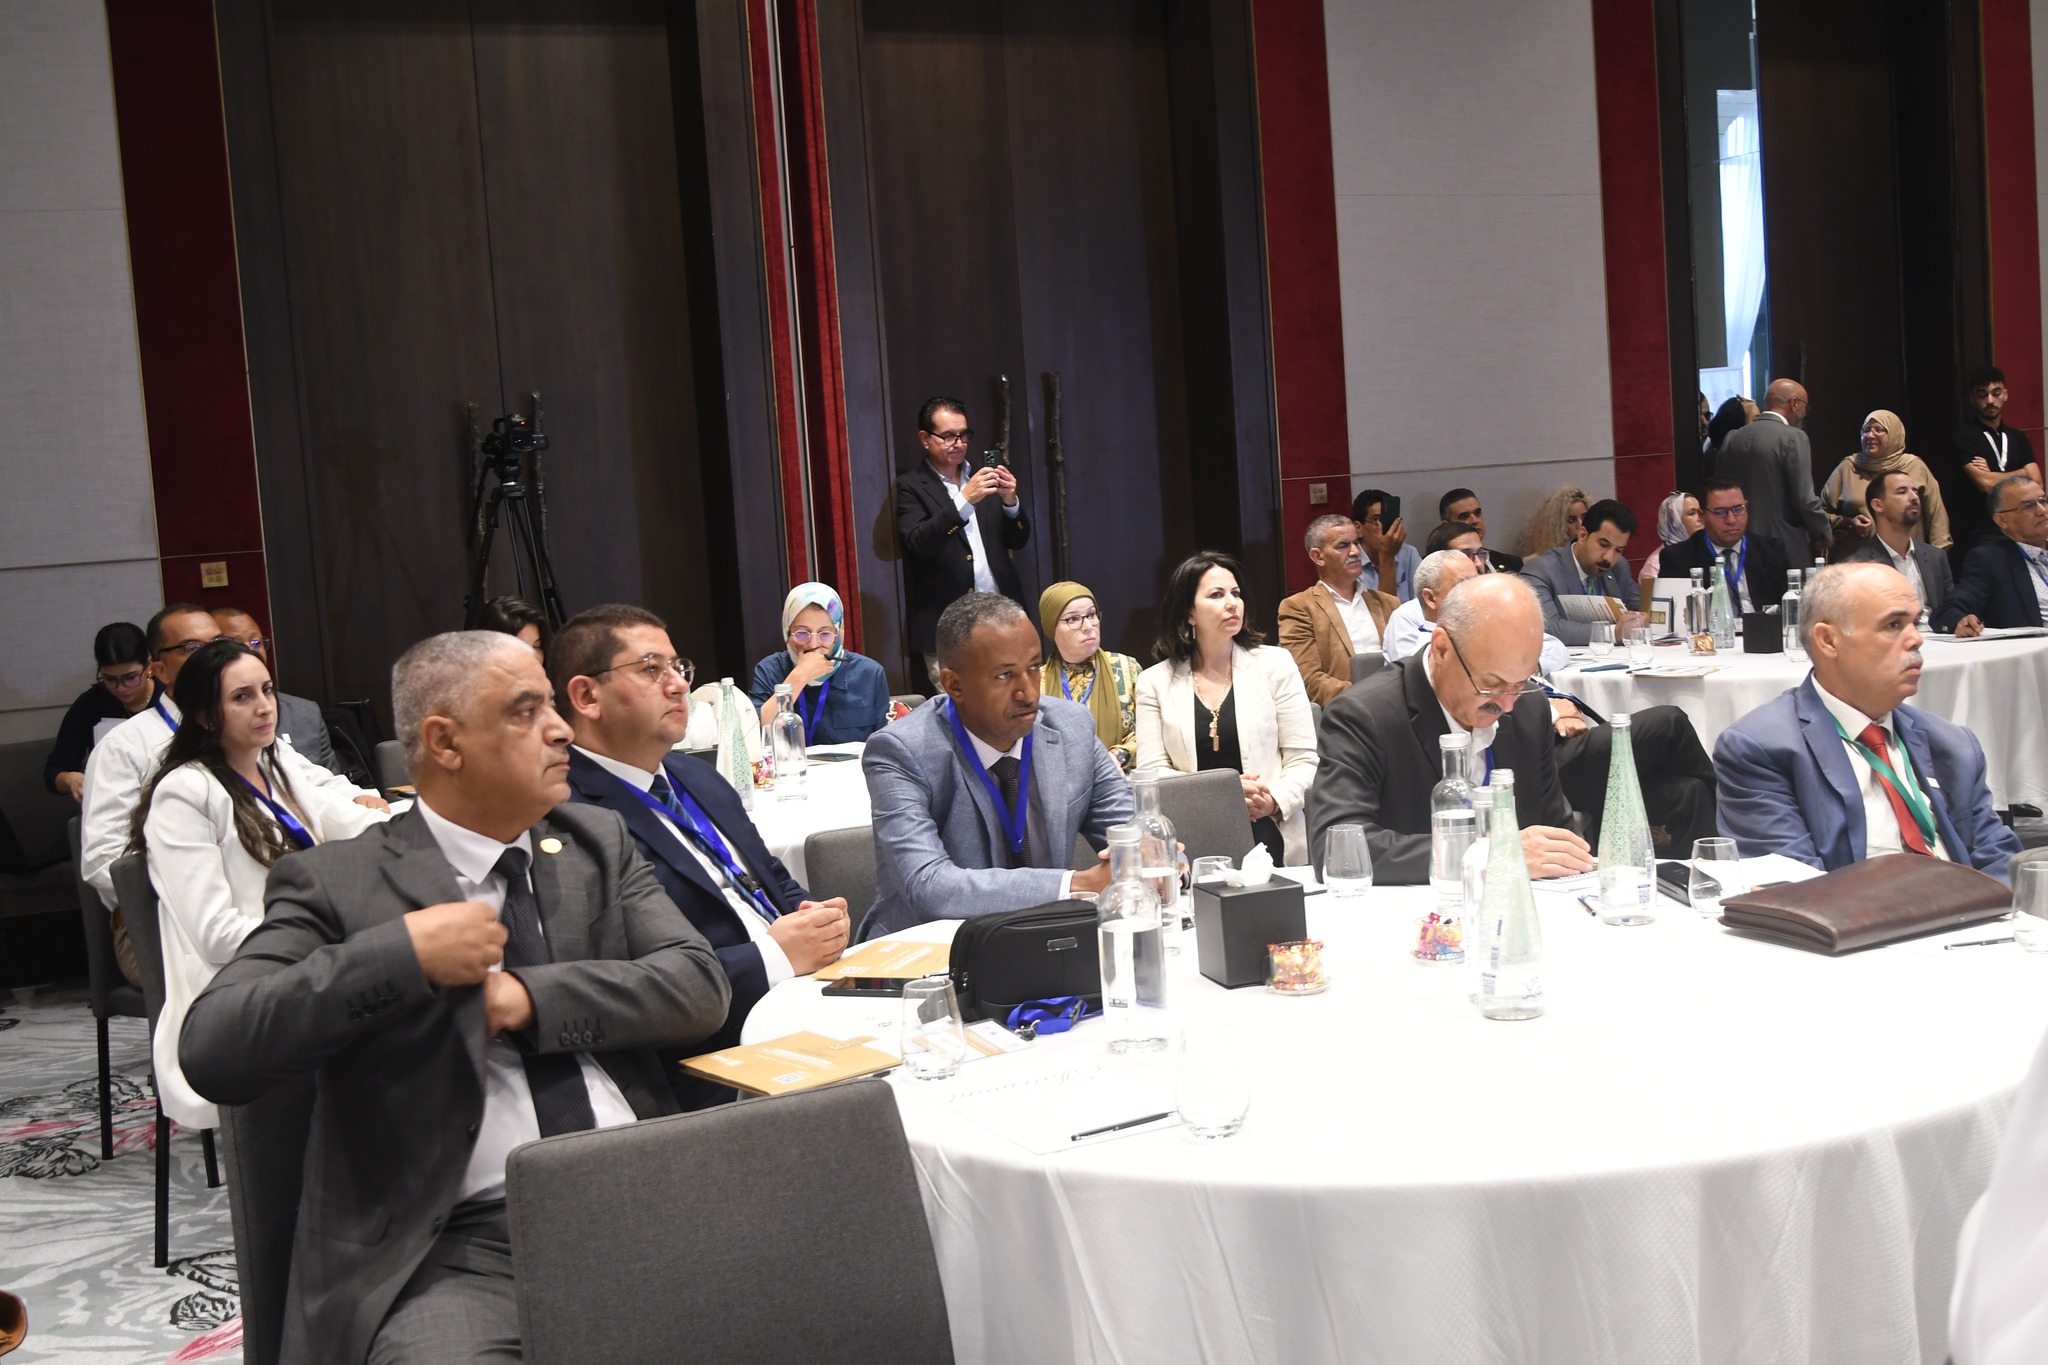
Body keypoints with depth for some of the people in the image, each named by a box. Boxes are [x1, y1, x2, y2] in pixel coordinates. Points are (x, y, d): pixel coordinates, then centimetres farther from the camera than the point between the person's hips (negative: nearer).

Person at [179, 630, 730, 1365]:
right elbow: (210, 1053, -8)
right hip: (464, 1238, -3)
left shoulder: (599, 842, 16)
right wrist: (403, 952, -13)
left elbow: (699, 985, 4)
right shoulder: (335, 882, 3)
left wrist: (530, 999, -8)